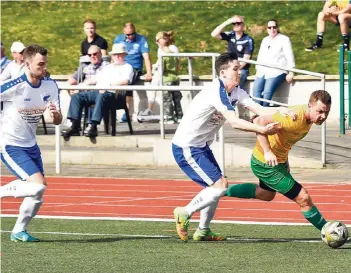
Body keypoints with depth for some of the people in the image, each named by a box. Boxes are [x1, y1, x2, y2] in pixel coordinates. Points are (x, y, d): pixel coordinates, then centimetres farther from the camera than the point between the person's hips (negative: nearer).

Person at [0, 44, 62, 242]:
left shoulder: (50, 86, -3)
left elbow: (58, 121, 1)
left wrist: (56, 115, -22)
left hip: (30, 144, 7)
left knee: (37, 195, 8)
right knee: (39, 185, -21)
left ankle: (19, 231, 27)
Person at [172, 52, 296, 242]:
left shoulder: (235, 91, 5)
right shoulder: (217, 91, -23)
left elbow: (258, 109, -4)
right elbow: (234, 122, -32)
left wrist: (279, 110, -22)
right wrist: (262, 130, -39)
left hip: (201, 147, 10)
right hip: (186, 147, -10)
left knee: (215, 187, 14)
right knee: (220, 185, -13)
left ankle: (203, 231, 23)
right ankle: (184, 213, -1)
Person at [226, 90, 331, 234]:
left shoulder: (308, 116, -5)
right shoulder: (295, 118, -34)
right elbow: (259, 121, -36)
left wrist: (284, 160, 11)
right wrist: (267, 152, -39)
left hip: (279, 161, 10)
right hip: (266, 164, -10)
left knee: (265, 194, 36)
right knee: (303, 198, -10)